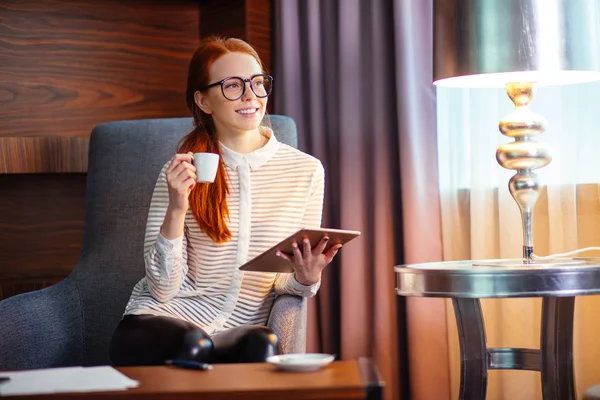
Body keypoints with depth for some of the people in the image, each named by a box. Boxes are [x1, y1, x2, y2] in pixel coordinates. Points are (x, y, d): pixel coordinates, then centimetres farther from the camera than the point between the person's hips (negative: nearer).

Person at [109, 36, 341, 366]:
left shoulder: (306, 171, 5)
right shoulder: (182, 173, 3)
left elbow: (285, 285, 12)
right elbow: (162, 288, -3)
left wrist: (306, 279, -12)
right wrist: (176, 209, -18)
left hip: (240, 329, 2)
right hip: (164, 318, -1)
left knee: (263, 345, -34)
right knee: (192, 345, -36)